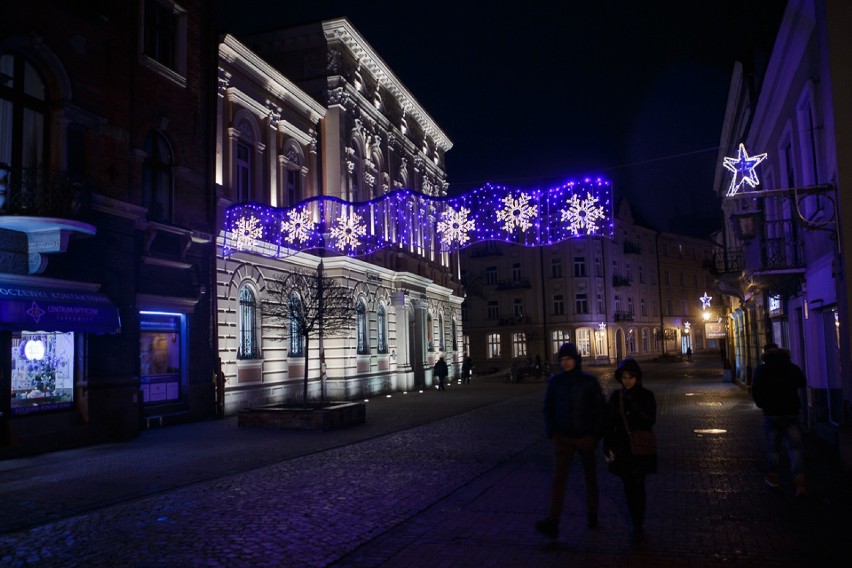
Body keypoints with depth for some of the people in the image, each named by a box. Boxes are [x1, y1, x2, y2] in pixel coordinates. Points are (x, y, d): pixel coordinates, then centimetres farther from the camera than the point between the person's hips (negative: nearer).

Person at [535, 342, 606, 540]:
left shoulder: (589, 381, -5)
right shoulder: (555, 381, 0)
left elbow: (600, 408, -2)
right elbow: (549, 407, 8)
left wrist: (596, 434, -7)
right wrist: (550, 431, -1)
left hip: (586, 437, 0)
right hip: (563, 437, 1)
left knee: (590, 475, 16)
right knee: (559, 477, -9)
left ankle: (592, 514, 34)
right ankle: (552, 523, -14)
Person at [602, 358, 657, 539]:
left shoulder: (646, 396, -4)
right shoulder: (616, 396, 1)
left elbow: (650, 421, -14)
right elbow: (608, 423, 3)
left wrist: (632, 403, -22)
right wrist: (608, 447, -1)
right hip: (622, 448, 2)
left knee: (638, 485, -5)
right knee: (628, 485, 7)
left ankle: (639, 524, 4)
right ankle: (636, 522, 19)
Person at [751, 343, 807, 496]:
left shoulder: (761, 370, -6)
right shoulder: (793, 367, 3)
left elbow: (755, 391, -9)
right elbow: (802, 383, 19)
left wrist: (762, 405, 6)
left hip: (771, 414, -2)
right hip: (791, 412, 2)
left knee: (773, 446, 10)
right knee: (795, 446, 0)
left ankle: (774, 477, 20)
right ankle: (800, 481, -8)